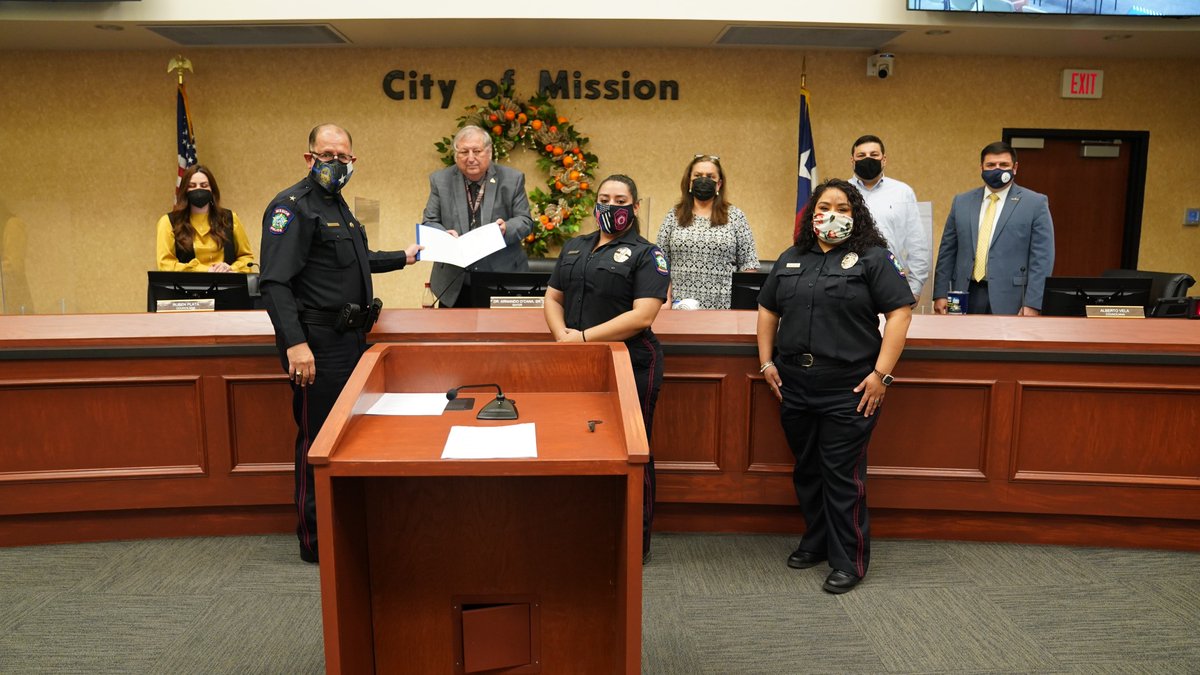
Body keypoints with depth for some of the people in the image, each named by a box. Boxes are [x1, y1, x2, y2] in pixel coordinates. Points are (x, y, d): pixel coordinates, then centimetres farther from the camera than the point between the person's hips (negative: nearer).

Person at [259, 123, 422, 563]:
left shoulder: (337, 205, 17)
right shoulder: (292, 206, -12)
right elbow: (274, 282, -22)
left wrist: (403, 258, 36)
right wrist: (295, 343, -31)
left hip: (350, 339, 10)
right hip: (318, 343, -10)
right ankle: (316, 541, 11)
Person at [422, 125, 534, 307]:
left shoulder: (512, 179, 0)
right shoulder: (440, 181, 3)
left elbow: (525, 221, 1)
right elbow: (429, 222, 5)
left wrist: (506, 229, -21)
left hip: (504, 278, -1)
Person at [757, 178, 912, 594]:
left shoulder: (873, 259, -3)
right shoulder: (791, 260, 13)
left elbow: (900, 313, -9)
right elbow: (768, 310, 19)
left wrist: (881, 374, -14)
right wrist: (767, 362, 10)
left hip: (849, 391, -5)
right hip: (794, 387, 6)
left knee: (842, 475, 0)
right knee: (806, 470, 16)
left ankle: (849, 561, 13)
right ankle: (816, 542, 33)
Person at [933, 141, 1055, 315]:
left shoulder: (1035, 203, 2)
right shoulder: (962, 202, 12)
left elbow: (1042, 259, -3)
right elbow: (947, 251, 12)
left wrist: (1033, 304, -10)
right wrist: (940, 294, 5)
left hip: (1009, 300, -3)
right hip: (967, 295, 3)